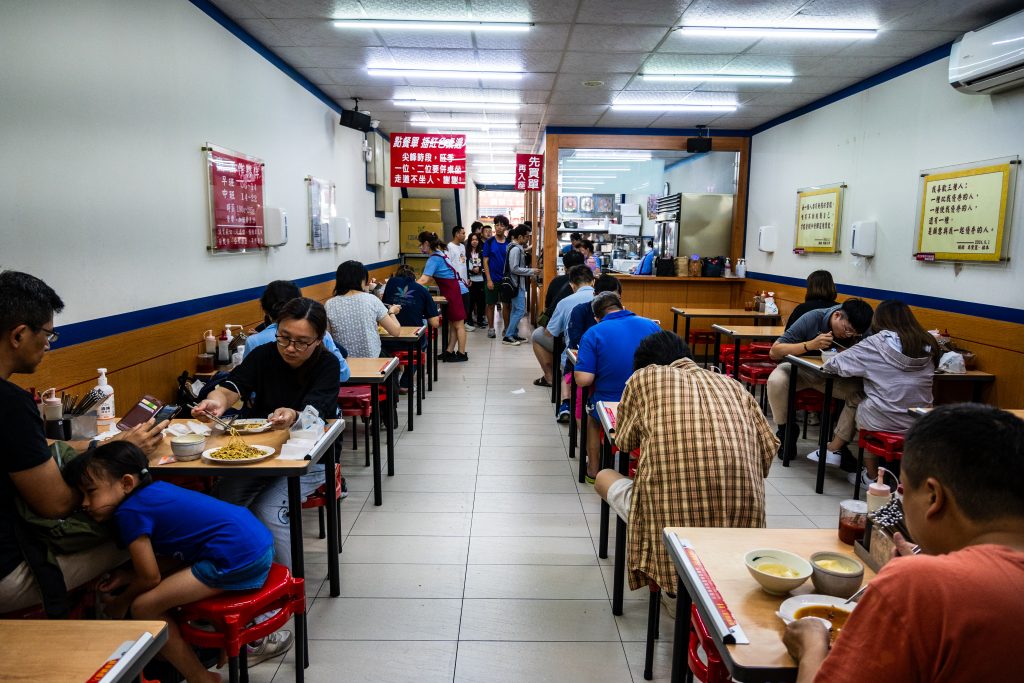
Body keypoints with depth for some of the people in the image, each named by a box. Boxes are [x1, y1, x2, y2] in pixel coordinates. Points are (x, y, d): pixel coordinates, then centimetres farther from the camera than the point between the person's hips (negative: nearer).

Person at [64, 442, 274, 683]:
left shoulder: (129, 512, -7)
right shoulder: (156, 490, 16)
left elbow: (150, 577, -1)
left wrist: (120, 603, 17)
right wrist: (131, 577, 20)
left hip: (236, 561, -10)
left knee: (143, 607, 0)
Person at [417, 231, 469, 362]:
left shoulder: (434, 259, -16)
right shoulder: (440, 253, 13)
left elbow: (424, 280, -24)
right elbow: (429, 277, 17)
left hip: (456, 292, -10)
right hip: (456, 291, 10)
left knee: (458, 324, -2)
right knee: (452, 323, 11)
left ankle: (462, 354, 6)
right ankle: (449, 351, 17)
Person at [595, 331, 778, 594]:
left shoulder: (644, 377, 8)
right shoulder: (731, 384, 17)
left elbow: (624, 442, 18)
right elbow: (768, 449, 14)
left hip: (668, 517, -5)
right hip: (739, 524, 6)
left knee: (604, 477, 23)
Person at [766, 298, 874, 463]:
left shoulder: (860, 333, -15)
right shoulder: (812, 318, -22)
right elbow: (774, 352, -25)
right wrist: (809, 345, -38)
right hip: (801, 370, -2)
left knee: (861, 392, -27)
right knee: (776, 381, -34)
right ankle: (785, 430, -7)